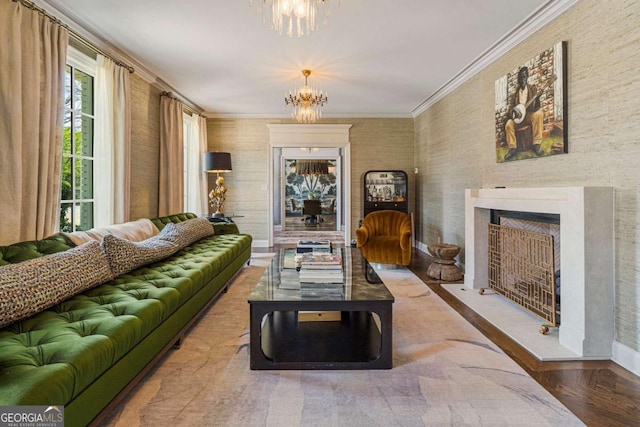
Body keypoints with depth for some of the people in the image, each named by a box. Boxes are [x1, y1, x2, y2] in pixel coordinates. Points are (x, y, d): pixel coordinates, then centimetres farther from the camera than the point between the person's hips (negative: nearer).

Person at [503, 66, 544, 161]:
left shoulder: (533, 88, 6)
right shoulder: (515, 92, 11)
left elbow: (536, 106, -3)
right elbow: (510, 107, 7)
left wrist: (537, 99, -26)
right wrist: (514, 110, -16)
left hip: (530, 115, -2)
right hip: (518, 117, 2)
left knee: (539, 113, -34)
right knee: (509, 124, -26)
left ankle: (537, 143, -30)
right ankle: (512, 148, -14)